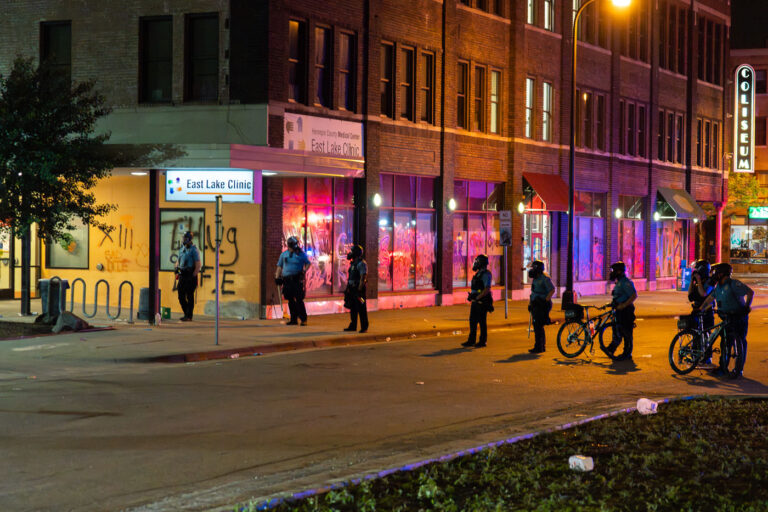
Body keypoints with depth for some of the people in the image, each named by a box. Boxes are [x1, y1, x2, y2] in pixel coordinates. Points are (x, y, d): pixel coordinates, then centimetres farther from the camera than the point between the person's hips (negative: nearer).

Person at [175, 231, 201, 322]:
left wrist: (193, 277, -15)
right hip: (182, 276, 7)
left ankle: (189, 316, 2)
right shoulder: (181, 249, 13)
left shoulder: (193, 250, -10)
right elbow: (178, 262, 24)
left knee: (189, 297, -3)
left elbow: (198, 265, -13)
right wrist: (177, 272, 11)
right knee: (181, 296, 7)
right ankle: (186, 314, 19)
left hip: (190, 276, -7)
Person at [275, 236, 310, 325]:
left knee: (299, 300, -9)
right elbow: (279, 266, 18)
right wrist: (277, 277, 11)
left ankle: (303, 319, -4)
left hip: (297, 279, -3)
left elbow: (307, 263, 12)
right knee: (290, 300, 6)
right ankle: (293, 319, 13)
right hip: (287, 280, 3)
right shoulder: (284, 254, 12)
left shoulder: (301, 254, 4)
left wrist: (304, 271, -6)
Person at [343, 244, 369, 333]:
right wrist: (348, 288, 17)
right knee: (353, 309, 12)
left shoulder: (361, 263, -13)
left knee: (361, 309, -4)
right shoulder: (353, 263, 15)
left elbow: (363, 277, -19)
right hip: (352, 288, 9)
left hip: (358, 288, -9)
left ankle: (364, 327, 2)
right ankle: (353, 326, 18)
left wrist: (359, 289, -24)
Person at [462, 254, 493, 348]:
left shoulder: (486, 274, -13)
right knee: (473, 321, 10)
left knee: (482, 322, -3)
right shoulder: (478, 273, 16)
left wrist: (477, 297, -23)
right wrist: (471, 296, 11)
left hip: (482, 302, -9)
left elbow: (487, 289, -21)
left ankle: (483, 341, 2)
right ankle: (471, 341, 14)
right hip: (475, 302, 9)